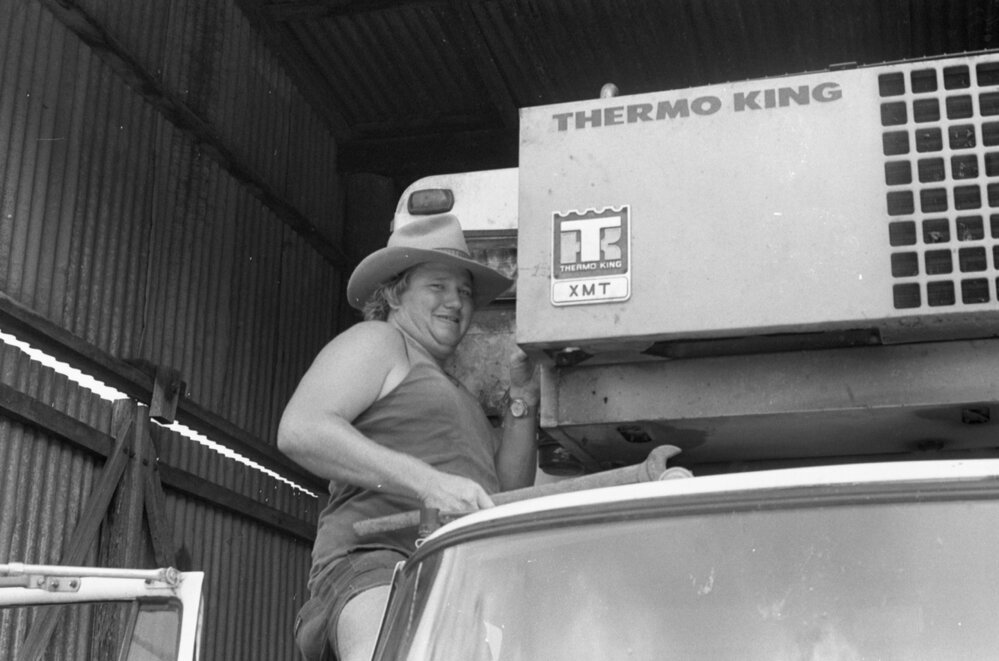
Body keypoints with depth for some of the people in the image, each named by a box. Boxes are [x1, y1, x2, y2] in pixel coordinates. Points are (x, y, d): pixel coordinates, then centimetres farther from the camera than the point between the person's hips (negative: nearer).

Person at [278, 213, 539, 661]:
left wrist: (522, 400, 13)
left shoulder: (452, 391, 34)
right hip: (377, 563, -8)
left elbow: (508, 496, 23)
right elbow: (300, 431, -9)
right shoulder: (376, 342, 11)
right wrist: (427, 481, -18)